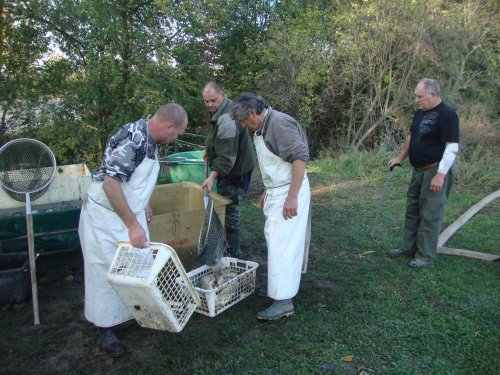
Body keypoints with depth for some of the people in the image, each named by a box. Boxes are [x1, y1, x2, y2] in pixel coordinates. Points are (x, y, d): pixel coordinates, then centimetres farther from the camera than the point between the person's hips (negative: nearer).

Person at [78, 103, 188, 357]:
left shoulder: (150, 139, 1)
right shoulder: (132, 139, -28)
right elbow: (110, 183, -31)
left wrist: (143, 205, 21)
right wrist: (133, 225, -30)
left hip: (129, 212, 9)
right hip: (105, 215, -8)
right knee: (107, 270, 2)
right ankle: (105, 328, 18)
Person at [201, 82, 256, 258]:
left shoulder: (227, 120, -29)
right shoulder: (217, 109, 5)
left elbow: (227, 155, -33)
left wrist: (212, 176, -37)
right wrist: (208, 149, 23)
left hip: (235, 169, -11)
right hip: (226, 167, 11)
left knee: (230, 208, -7)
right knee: (228, 205, 21)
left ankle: (234, 253, 4)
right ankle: (233, 240, 38)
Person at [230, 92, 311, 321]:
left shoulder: (280, 123, -18)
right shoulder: (262, 128, 13)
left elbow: (300, 157, -25)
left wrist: (292, 197, -27)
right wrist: (268, 191, 23)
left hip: (288, 193, -10)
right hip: (276, 192, 10)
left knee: (281, 244, -8)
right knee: (276, 239, 15)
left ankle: (283, 301, 0)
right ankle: (279, 286, 29)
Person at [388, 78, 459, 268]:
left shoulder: (446, 114, -16)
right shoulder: (420, 113, 11)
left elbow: (452, 147, -20)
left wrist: (440, 175, -23)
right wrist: (400, 157, 22)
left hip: (436, 171, -9)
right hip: (419, 171, 9)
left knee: (430, 215, -1)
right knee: (412, 210, 14)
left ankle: (426, 255, 9)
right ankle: (409, 247, 27)